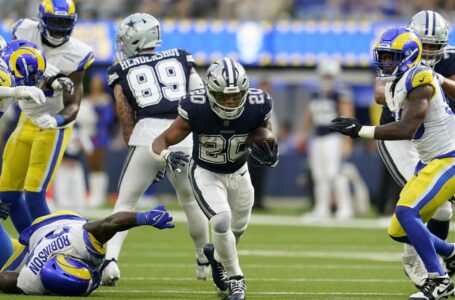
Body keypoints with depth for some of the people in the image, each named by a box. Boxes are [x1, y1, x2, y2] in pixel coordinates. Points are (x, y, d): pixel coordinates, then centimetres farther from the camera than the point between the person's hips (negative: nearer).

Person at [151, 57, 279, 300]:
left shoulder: (257, 107, -28)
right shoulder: (196, 110, -33)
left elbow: (264, 140, -8)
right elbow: (160, 142, -25)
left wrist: (268, 155, -32)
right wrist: (167, 156, -48)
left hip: (238, 173, 4)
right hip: (205, 173, -4)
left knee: (238, 228, 22)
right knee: (221, 221, -24)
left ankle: (216, 254, 56)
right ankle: (235, 278, 0)